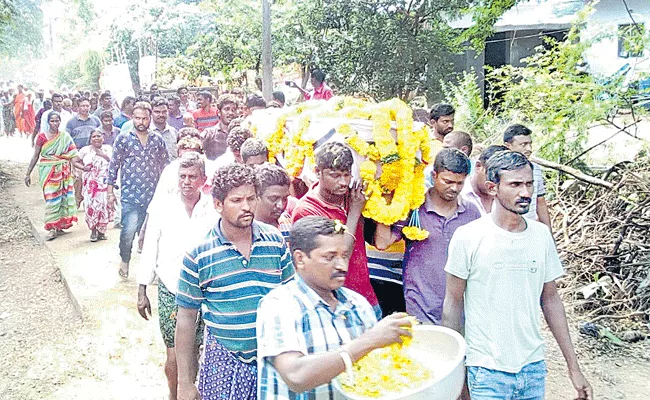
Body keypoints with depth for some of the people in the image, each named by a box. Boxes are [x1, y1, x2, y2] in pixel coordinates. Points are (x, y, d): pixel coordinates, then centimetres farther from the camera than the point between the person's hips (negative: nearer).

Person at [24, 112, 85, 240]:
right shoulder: (42, 136, 0)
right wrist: (28, 173, 6)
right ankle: (52, 228, -3)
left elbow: (72, 157, 1)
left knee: (63, 197, 2)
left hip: (63, 171, 2)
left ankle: (60, 225, 13)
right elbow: (35, 156, 5)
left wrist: (83, 167, -13)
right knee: (52, 198, -6)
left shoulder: (65, 137, 5)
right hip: (48, 171, -2)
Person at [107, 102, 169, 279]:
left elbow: (165, 165, 14)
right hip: (130, 196, -2)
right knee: (129, 230, -14)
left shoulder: (157, 140, 7)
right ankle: (124, 260, 13)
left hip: (153, 195, 3)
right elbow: (114, 165, 3)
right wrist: (110, 192, 0)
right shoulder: (123, 138, 1)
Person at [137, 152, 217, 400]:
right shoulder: (162, 209, -2)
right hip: (170, 291, 0)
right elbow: (149, 251, 4)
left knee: (193, 350, 11)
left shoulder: (214, 211, -5)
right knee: (175, 351, 2)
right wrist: (142, 291, 5)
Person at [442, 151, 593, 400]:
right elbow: (453, 304, -5)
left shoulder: (542, 235, 1)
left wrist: (574, 367, 8)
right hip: (486, 370, -4)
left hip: (534, 367, 4)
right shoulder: (468, 237, -11)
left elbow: (550, 299, 8)